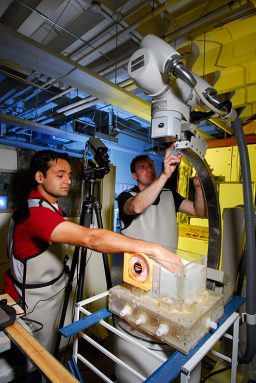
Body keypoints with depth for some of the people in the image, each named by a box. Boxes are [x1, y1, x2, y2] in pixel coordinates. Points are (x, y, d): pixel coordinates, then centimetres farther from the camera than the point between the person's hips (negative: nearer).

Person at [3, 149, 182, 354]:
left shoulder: (51, 206, 1)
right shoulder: (34, 212, -32)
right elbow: (91, 238, -44)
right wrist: (152, 249, -46)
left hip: (52, 294, 8)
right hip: (33, 302, -8)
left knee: (49, 353, 24)